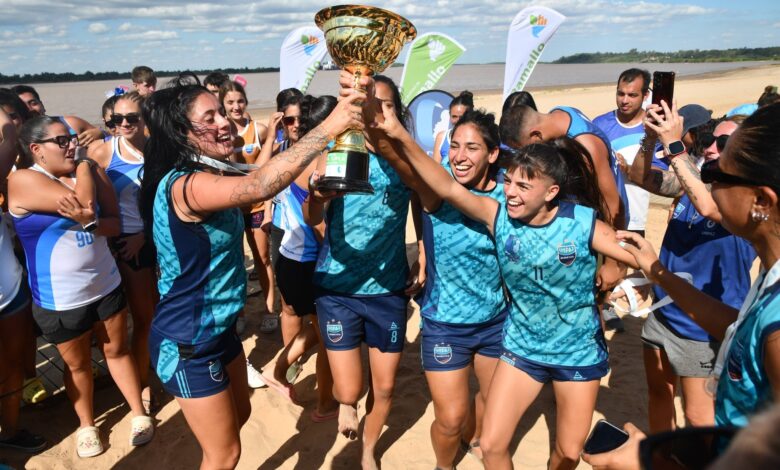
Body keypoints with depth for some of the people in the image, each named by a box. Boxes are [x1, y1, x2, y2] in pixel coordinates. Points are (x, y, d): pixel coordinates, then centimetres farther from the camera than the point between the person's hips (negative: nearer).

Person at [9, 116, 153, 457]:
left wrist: (89, 221, -25)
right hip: (60, 299, -4)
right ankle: (86, 424, 37)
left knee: (117, 350, 17)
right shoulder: (23, 180, -16)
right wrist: (83, 161, -13)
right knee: (77, 363, 16)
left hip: (106, 285, 4)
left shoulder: (86, 172, 2)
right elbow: (83, 202, -28)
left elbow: (115, 225, -4)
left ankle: (139, 414, 32)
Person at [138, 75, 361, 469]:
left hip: (218, 329, 10)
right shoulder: (184, 185, -29)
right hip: (187, 343, -9)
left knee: (239, 415, 28)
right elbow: (259, 186, -44)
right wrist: (329, 127, -43)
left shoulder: (209, 176, 3)